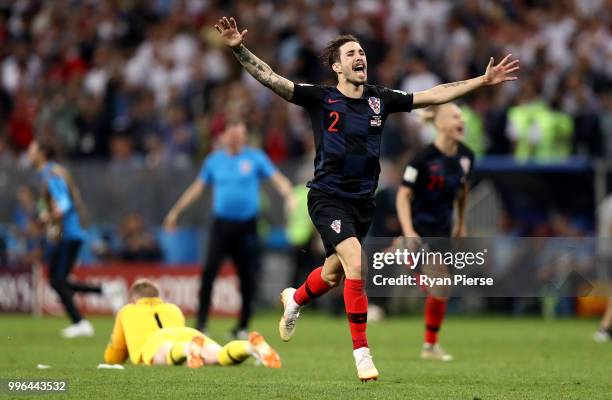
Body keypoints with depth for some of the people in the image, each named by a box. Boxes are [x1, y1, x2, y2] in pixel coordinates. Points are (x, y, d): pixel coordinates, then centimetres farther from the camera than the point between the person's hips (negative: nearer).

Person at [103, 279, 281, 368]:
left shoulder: (126, 312, 38)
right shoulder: (173, 309, 46)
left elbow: (112, 357, 46)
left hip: (156, 341, -2)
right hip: (187, 333, 2)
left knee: (170, 354, -39)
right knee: (219, 355, -27)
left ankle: (188, 350, -76)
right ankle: (253, 345, -60)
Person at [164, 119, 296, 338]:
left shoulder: (255, 158, 2)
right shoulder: (214, 160, 9)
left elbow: (276, 178, -6)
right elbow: (198, 187, 17)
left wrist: (289, 195, -26)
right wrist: (176, 211, 18)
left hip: (246, 227, -1)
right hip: (222, 225, 1)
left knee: (248, 278, -1)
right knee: (209, 272, -12)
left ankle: (242, 326, 12)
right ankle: (201, 322, -6)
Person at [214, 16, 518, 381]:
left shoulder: (380, 99, 3)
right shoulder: (321, 98, -8)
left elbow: (435, 95, 6)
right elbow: (271, 78, -14)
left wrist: (484, 80, 4)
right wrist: (238, 49, -27)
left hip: (363, 200, 5)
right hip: (328, 197, -5)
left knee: (334, 274, 18)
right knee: (356, 263, -23)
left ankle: (295, 299, 53)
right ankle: (362, 351, -15)